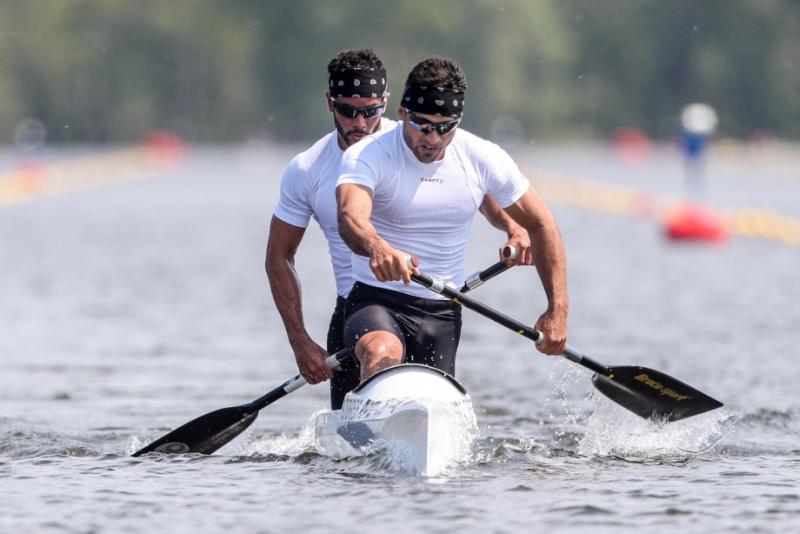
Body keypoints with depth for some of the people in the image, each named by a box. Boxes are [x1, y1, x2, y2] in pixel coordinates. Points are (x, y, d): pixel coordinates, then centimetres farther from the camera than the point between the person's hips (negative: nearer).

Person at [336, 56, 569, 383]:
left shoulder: (484, 159, -1)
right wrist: (378, 249, -58)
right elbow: (351, 216, -34)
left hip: (442, 314, 4)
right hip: (377, 301, -4)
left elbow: (540, 225, 9)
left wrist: (558, 309, 1)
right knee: (382, 355, -36)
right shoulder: (367, 156, -13)